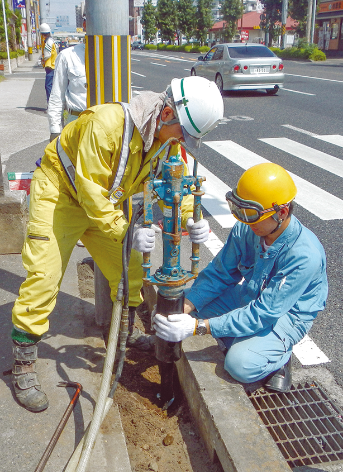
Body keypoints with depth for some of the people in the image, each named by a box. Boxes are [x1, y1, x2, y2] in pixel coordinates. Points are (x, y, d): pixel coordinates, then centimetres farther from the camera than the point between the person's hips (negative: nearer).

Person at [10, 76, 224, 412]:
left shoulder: (168, 137, -9)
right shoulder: (107, 123, -34)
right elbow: (90, 190, -33)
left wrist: (190, 219, -24)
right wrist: (125, 232, -36)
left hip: (103, 203, 7)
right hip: (59, 192, -7)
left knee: (129, 267, 10)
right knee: (44, 274, -13)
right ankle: (23, 365, 0)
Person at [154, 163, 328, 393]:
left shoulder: (305, 256, -35)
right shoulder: (246, 230, -17)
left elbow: (263, 314, -35)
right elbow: (219, 273, -7)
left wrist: (198, 327, -39)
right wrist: (185, 306, -25)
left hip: (288, 315, -6)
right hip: (251, 296, 7)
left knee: (241, 365, -29)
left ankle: (279, 356, 4)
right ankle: (243, 343, 6)